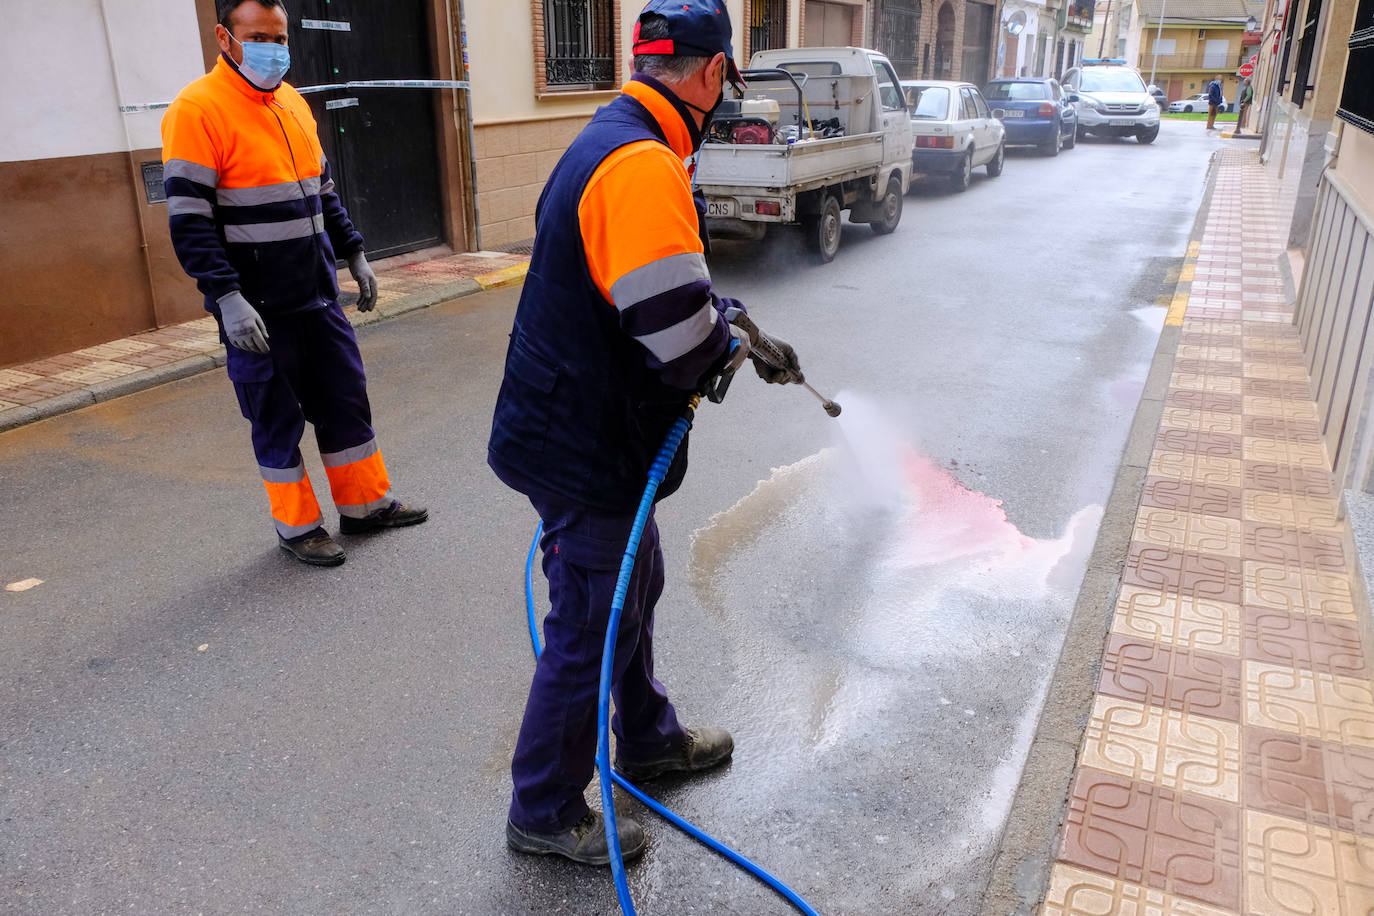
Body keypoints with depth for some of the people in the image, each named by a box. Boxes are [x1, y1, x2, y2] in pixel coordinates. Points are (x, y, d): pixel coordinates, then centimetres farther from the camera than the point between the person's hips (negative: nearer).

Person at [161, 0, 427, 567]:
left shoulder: (294, 104, 12)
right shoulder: (197, 110, -11)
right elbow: (189, 220, -16)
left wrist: (354, 254, 19)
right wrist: (227, 298, -22)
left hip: (318, 296, 7)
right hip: (257, 308, -7)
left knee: (346, 399, 13)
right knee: (277, 419, 5)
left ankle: (364, 504, 28)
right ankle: (296, 526, 20)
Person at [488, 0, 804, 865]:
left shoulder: (615, 141, 11)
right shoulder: (643, 164, -24)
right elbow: (680, 332, -28)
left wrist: (727, 323, 17)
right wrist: (740, 342, -7)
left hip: (586, 429, 11)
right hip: (588, 448, -11)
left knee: (634, 589, 25)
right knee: (591, 634, 5)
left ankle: (649, 739, 47)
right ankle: (544, 812, 26)